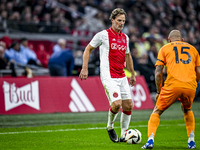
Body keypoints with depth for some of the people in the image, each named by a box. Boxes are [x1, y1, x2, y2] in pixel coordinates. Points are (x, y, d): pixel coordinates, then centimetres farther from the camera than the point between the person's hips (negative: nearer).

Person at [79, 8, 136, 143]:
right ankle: (110, 127, 7)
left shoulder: (125, 38, 13)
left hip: (122, 77, 7)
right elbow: (88, 49, 3)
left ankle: (124, 135, 15)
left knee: (128, 105, 2)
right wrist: (85, 68, -4)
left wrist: (132, 74, 29)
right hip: (109, 76, -7)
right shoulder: (103, 35, -5)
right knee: (117, 103, -21)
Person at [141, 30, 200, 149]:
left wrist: (159, 92, 15)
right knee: (187, 110, 31)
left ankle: (150, 140, -7)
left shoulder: (165, 48, 16)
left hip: (172, 85, -3)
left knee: (157, 112, 13)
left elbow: (158, 73, 7)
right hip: (190, 86, 3)